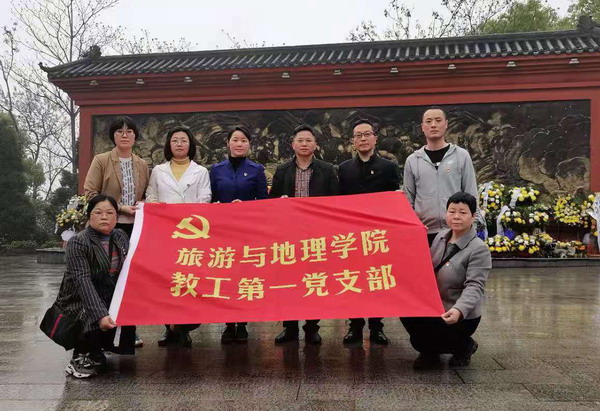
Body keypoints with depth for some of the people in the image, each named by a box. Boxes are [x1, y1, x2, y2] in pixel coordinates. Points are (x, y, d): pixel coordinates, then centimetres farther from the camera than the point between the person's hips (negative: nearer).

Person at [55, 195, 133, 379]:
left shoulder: (121, 237, 3)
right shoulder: (78, 243, -15)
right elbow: (83, 281, -27)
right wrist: (100, 314, -39)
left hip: (111, 298, 6)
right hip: (80, 302, -6)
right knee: (96, 321, -31)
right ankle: (82, 355, -1)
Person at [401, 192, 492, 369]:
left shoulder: (479, 249, -17)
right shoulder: (441, 236, 3)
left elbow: (474, 286, -25)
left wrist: (459, 310, -41)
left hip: (461, 317, -6)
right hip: (433, 307, 7)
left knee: (420, 340, -17)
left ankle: (464, 346, 13)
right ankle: (430, 353, 12)